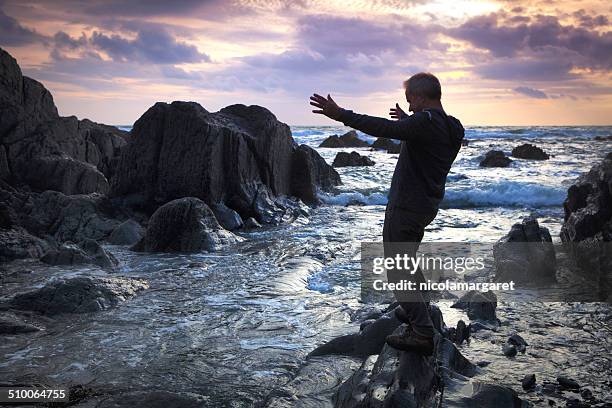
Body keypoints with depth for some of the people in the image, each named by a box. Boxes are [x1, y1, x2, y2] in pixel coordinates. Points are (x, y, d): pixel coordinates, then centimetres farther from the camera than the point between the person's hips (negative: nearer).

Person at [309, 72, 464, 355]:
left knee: (398, 269, -3)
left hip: (406, 207, -10)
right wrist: (407, 121, 43)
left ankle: (423, 334, -3)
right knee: (407, 259, 27)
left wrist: (341, 115, -33)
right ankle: (418, 311, 41)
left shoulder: (425, 122, -21)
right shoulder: (450, 128, 8)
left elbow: (384, 128, -32)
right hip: (427, 206, 10)